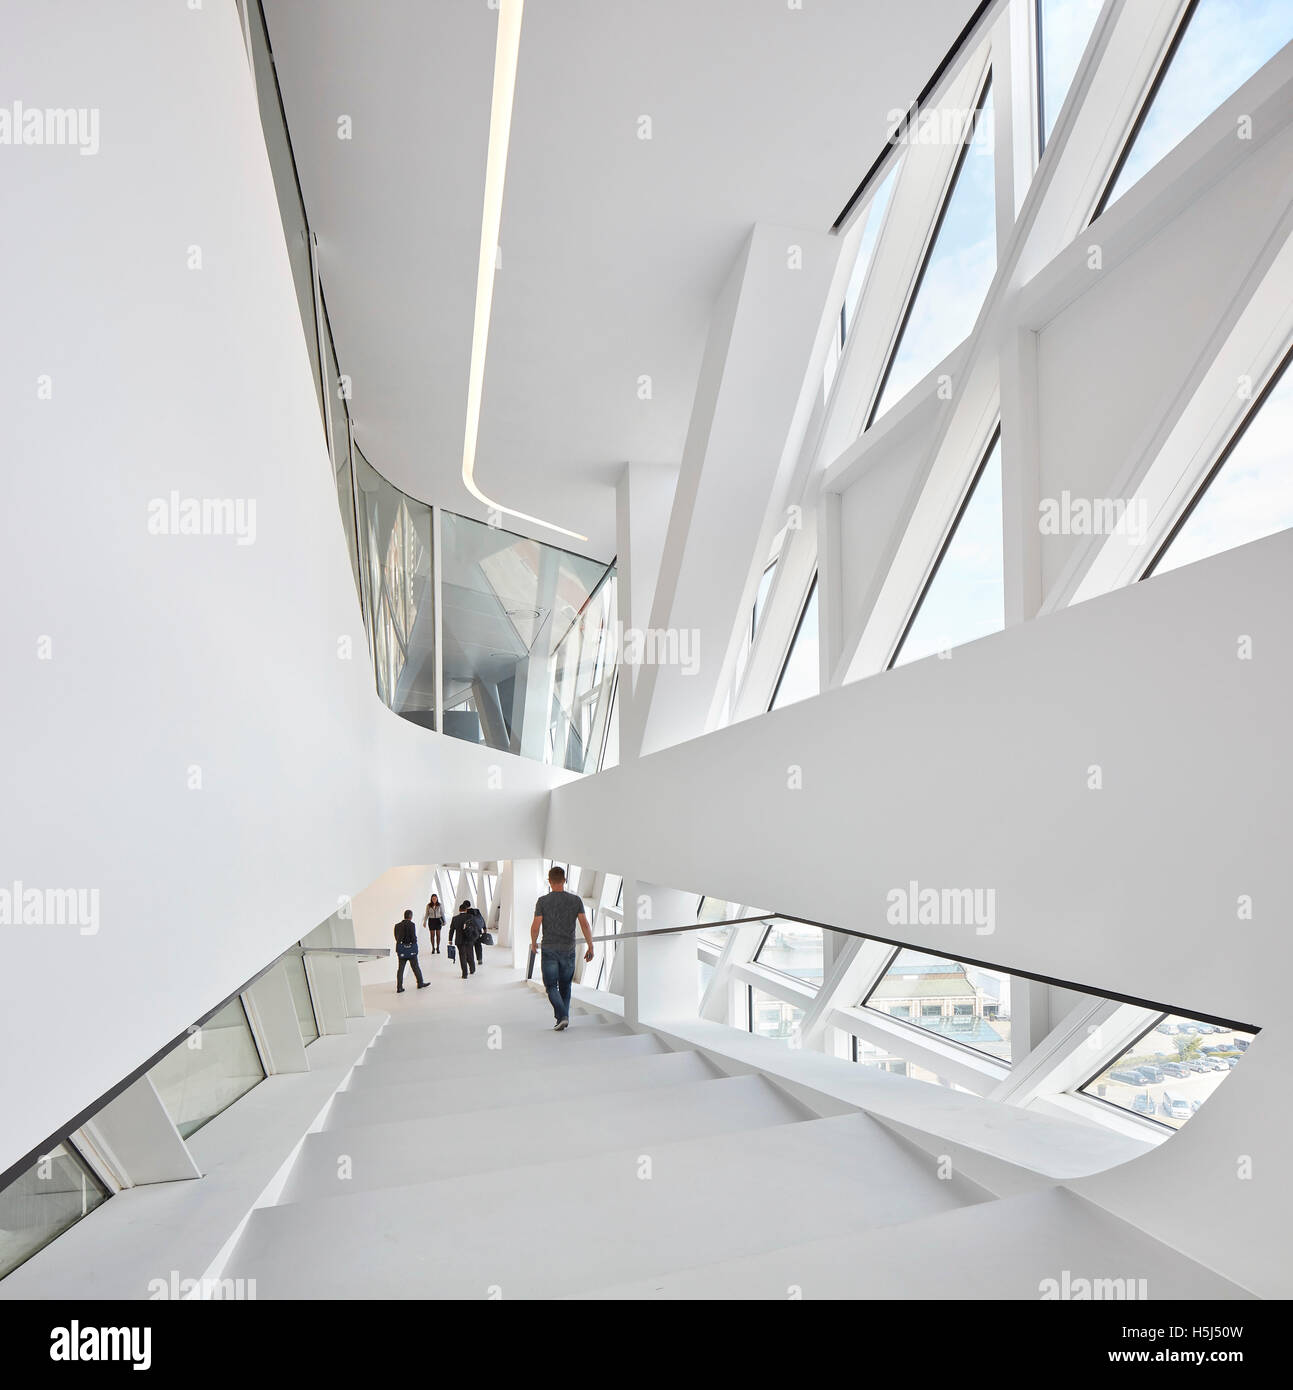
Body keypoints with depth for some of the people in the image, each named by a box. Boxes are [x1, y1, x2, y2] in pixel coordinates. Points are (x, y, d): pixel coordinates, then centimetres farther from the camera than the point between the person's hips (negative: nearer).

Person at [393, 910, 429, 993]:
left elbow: (396, 937, 4)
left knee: (401, 968, 7)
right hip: (411, 949, -4)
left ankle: (399, 987, 6)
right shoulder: (411, 924, -15)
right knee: (415, 967, 10)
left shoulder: (397, 925, 1)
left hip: (401, 949, 4)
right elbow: (413, 937, -18)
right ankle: (420, 983, 23)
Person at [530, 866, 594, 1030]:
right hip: (568, 950, 2)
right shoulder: (576, 900, -1)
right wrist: (590, 947, 1)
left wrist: (533, 943, 12)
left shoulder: (543, 901, -5)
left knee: (551, 986, 4)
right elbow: (585, 924, -5)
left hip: (549, 950, -2)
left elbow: (535, 926, -7)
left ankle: (562, 1017, -14)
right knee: (565, 986, 17)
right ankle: (564, 1019, 17)